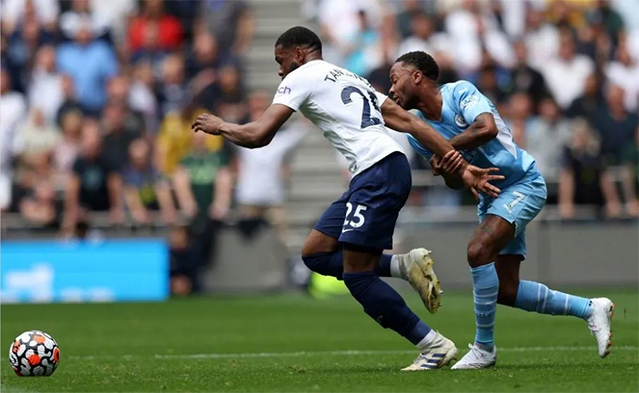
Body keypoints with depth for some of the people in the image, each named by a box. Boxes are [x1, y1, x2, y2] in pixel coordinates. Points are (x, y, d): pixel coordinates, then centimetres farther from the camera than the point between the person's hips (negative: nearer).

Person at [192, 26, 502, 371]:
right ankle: (405, 265, 3)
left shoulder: (301, 77, 4)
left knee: (356, 276, -6)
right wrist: (462, 167, 13)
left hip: (378, 172, -9)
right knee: (315, 253, 12)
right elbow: (408, 122, 19)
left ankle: (433, 346, -4)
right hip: (373, 177, 9)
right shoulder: (352, 80, 28)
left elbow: (258, 135, -4)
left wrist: (220, 126, 17)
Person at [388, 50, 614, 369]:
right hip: (490, 196, 8)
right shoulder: (417, 132, 3)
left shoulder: (460, 92, -15)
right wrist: (446, 169, -17)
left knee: (478, 250, -28)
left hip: (523, 184, -8)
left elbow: (487, 128, -34)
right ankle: (590, 309, 19)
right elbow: (455, 182, 6)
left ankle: (484, 348, -16)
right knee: (506, 291, 1)